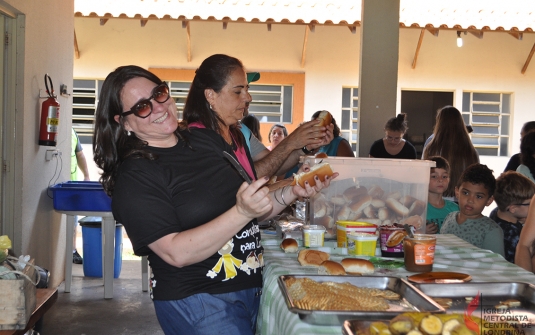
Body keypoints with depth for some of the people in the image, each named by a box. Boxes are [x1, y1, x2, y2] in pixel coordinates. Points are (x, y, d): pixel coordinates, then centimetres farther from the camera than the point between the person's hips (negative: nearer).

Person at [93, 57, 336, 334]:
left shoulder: (209, 138, 6)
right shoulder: (134, 177, -14)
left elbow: (256, 210, 15)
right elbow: (176, 253, -23)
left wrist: (292, 192, -3)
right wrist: (241, 212, -30)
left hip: (251, 288, 7)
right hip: (195, 301, -7)